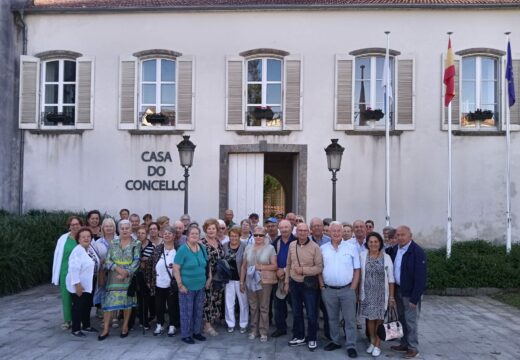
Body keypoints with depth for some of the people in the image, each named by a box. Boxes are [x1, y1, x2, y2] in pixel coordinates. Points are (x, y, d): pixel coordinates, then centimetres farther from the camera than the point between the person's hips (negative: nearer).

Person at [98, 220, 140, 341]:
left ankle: (125, 327, 19)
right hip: (114, 278, 1)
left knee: (127, 302, 5)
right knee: (109, 302, -2)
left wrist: (126, 273, -17)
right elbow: (108, 260, 0)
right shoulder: (113, 243, 6)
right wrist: (118, 268, -15)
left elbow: (136, 261, -7)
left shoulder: (136, 244, 0)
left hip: (129, 278, -1)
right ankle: (105, 329, 5)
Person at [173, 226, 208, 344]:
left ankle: (197, 332, 30)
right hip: (187, 287, -6)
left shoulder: (202, 248, 4)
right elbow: (176, 268, -14)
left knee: (199, 311, 15)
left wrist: (208, 278, 9)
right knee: (187, 312, 4)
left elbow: (206, 264, 17)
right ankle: (186, 335, 18)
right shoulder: (182, 249, -14)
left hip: (200, 286, 6)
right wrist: (180, 285, -16)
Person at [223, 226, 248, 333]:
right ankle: (230, 324, 25)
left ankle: (243, 324, 23)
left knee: (243, 302, 8)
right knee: (229, 302, 11)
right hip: (228, 279, 3)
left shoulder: (244, 247, -12)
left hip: (240, 279, -3)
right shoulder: (225, 246, 0)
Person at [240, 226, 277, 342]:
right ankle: (254, 330, 22)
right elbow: (244, 266, 11)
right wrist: (241, 281, 9)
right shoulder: (248, 248, 7)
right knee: (253, 307, 10)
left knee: (264, 307, 4)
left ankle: (263, 332, 14)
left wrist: (261, 267, -17)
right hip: (250, 282, 3)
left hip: (265, 282, -3)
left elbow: (275, 266, -6)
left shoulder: (270, 248, -4)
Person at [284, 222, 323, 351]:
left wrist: (303, 270, -21)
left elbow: (320, 267, -15)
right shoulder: (292, 245, 2)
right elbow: (288, 265, 8)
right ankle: (299, 337, 30)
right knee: (296, 312, 15)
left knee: (311, 313, 6)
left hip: (309, 285, -4)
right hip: (294, 284, 5)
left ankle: (312, 339, 21)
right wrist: (287, 282, 8)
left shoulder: (315, 247, -13)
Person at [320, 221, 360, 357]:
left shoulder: (351, 248, -3)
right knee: (332, 318, 15)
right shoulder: (322, 249, 2)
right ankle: (335, 341, 29)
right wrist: (322, 286, 0)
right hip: (328, 290, 2)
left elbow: (356, 270, -1)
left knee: (350, 319, 3)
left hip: (347, 290, -2)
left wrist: (353, 288, -6)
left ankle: (351, 346, 12)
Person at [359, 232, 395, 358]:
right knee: (370, 318, 9)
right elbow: (359, 275, 2)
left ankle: (377, 345, 18)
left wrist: (391, 296, -2)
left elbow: (391, 278, -1)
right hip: (367, 293, 1)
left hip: (381, 294, -1)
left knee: (379, 319, 4)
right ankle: (372, 342, 27)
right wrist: (358, 293, 2)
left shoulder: (386, 257, -5)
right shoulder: (362, 256, -3)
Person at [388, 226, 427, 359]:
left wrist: (414, 298, -20)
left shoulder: (417, 252, -18)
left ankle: (413, 347, 15)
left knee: (410, 321, 2)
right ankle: (404, 344, 28)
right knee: (402, 319, 16)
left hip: (410, 292, -6)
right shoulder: (394, 249, 3)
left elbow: (420, 277, -19)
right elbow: (391, 269, 11)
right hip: (398, 290, 6)